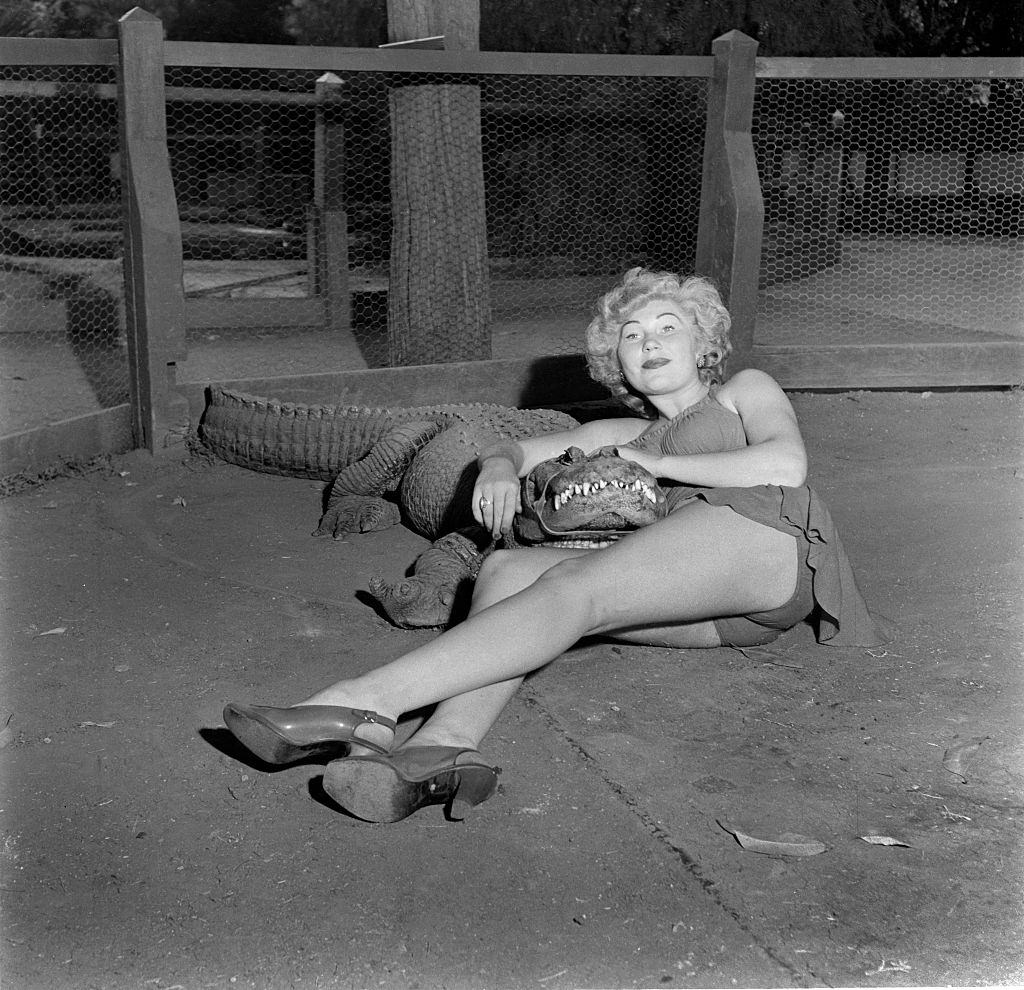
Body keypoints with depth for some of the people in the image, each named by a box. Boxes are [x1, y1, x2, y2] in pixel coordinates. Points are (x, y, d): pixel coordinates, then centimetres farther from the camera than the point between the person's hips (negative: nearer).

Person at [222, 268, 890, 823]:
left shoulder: (746, 390, 23)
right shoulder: (621, 435, 37)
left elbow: (787, 464, 2)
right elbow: (512, 448, 32)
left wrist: (659, 464, 4)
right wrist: (499, 469, 7)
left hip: (762, 536, -5)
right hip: (697, 600, 5)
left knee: (572, 588, -29)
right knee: (507, 569, -20)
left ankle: (366, 705, -41)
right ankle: (445, 746, -46)